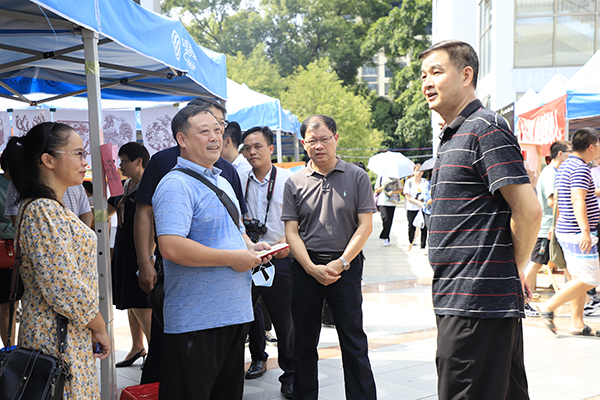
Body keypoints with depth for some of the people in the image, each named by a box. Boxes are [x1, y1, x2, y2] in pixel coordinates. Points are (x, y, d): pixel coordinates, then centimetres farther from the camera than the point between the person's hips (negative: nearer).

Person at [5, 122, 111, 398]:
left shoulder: (50, 207, 13)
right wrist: (99, 328, -10)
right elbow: (64, 287, -23)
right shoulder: (44, 211, -19)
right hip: (59, 337, -10)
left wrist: (94, 327, 18)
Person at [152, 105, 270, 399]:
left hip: (234, 312, 9)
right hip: (195, 321, -9)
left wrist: (252, 248, 6)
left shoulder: (223, 183, 16)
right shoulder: (176, 185, -14)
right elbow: (172, 248, -27)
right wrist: (232, 258, -19)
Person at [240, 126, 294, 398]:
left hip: (278, 257, -4)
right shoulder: (239, 181, 8)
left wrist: (288, 241, -17)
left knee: (284, 317, -1)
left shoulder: (287, 180, -2)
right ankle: (258, 358, 37)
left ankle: (290, 375, 13)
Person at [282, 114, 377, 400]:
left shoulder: (357, 177, 1)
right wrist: (312, 268, -11)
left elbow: (365, 225, -3)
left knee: (354, 341, 1)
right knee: (304, 341, 10)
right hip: (306, 267, 2)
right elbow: (291, 231, 1)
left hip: (346, 266, -2)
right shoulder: (294, 183, 5)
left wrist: (341, 262, -11)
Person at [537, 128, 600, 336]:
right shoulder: (581, 168, -16)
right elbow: (578, 201, -27)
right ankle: (549, 306, -3)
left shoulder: (564, 166, 15)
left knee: (579, 278, 12)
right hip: (577, 233, -10)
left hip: (566, 231, 10)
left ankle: (577, 324, 15)